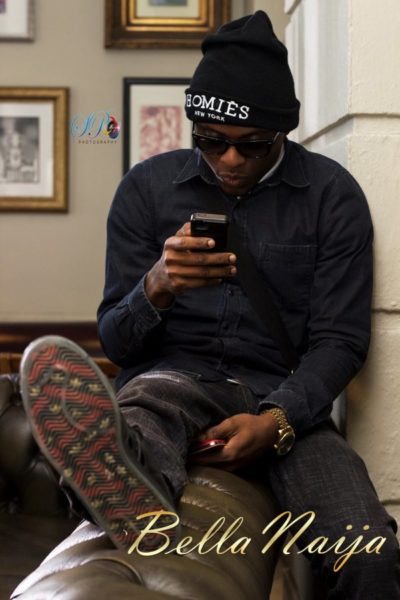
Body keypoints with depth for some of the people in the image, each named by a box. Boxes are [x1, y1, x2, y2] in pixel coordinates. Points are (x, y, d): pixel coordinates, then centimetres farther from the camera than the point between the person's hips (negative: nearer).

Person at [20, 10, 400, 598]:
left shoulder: (333, 194, 4)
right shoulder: (147, 186, 6)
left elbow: (340, 340, 1)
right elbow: (116, 341, 6)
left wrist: (277, 421, -19)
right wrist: (156, 289, -18)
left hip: (285, 396, 1)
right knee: (135, 414, -41)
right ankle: (147, 518, -71)